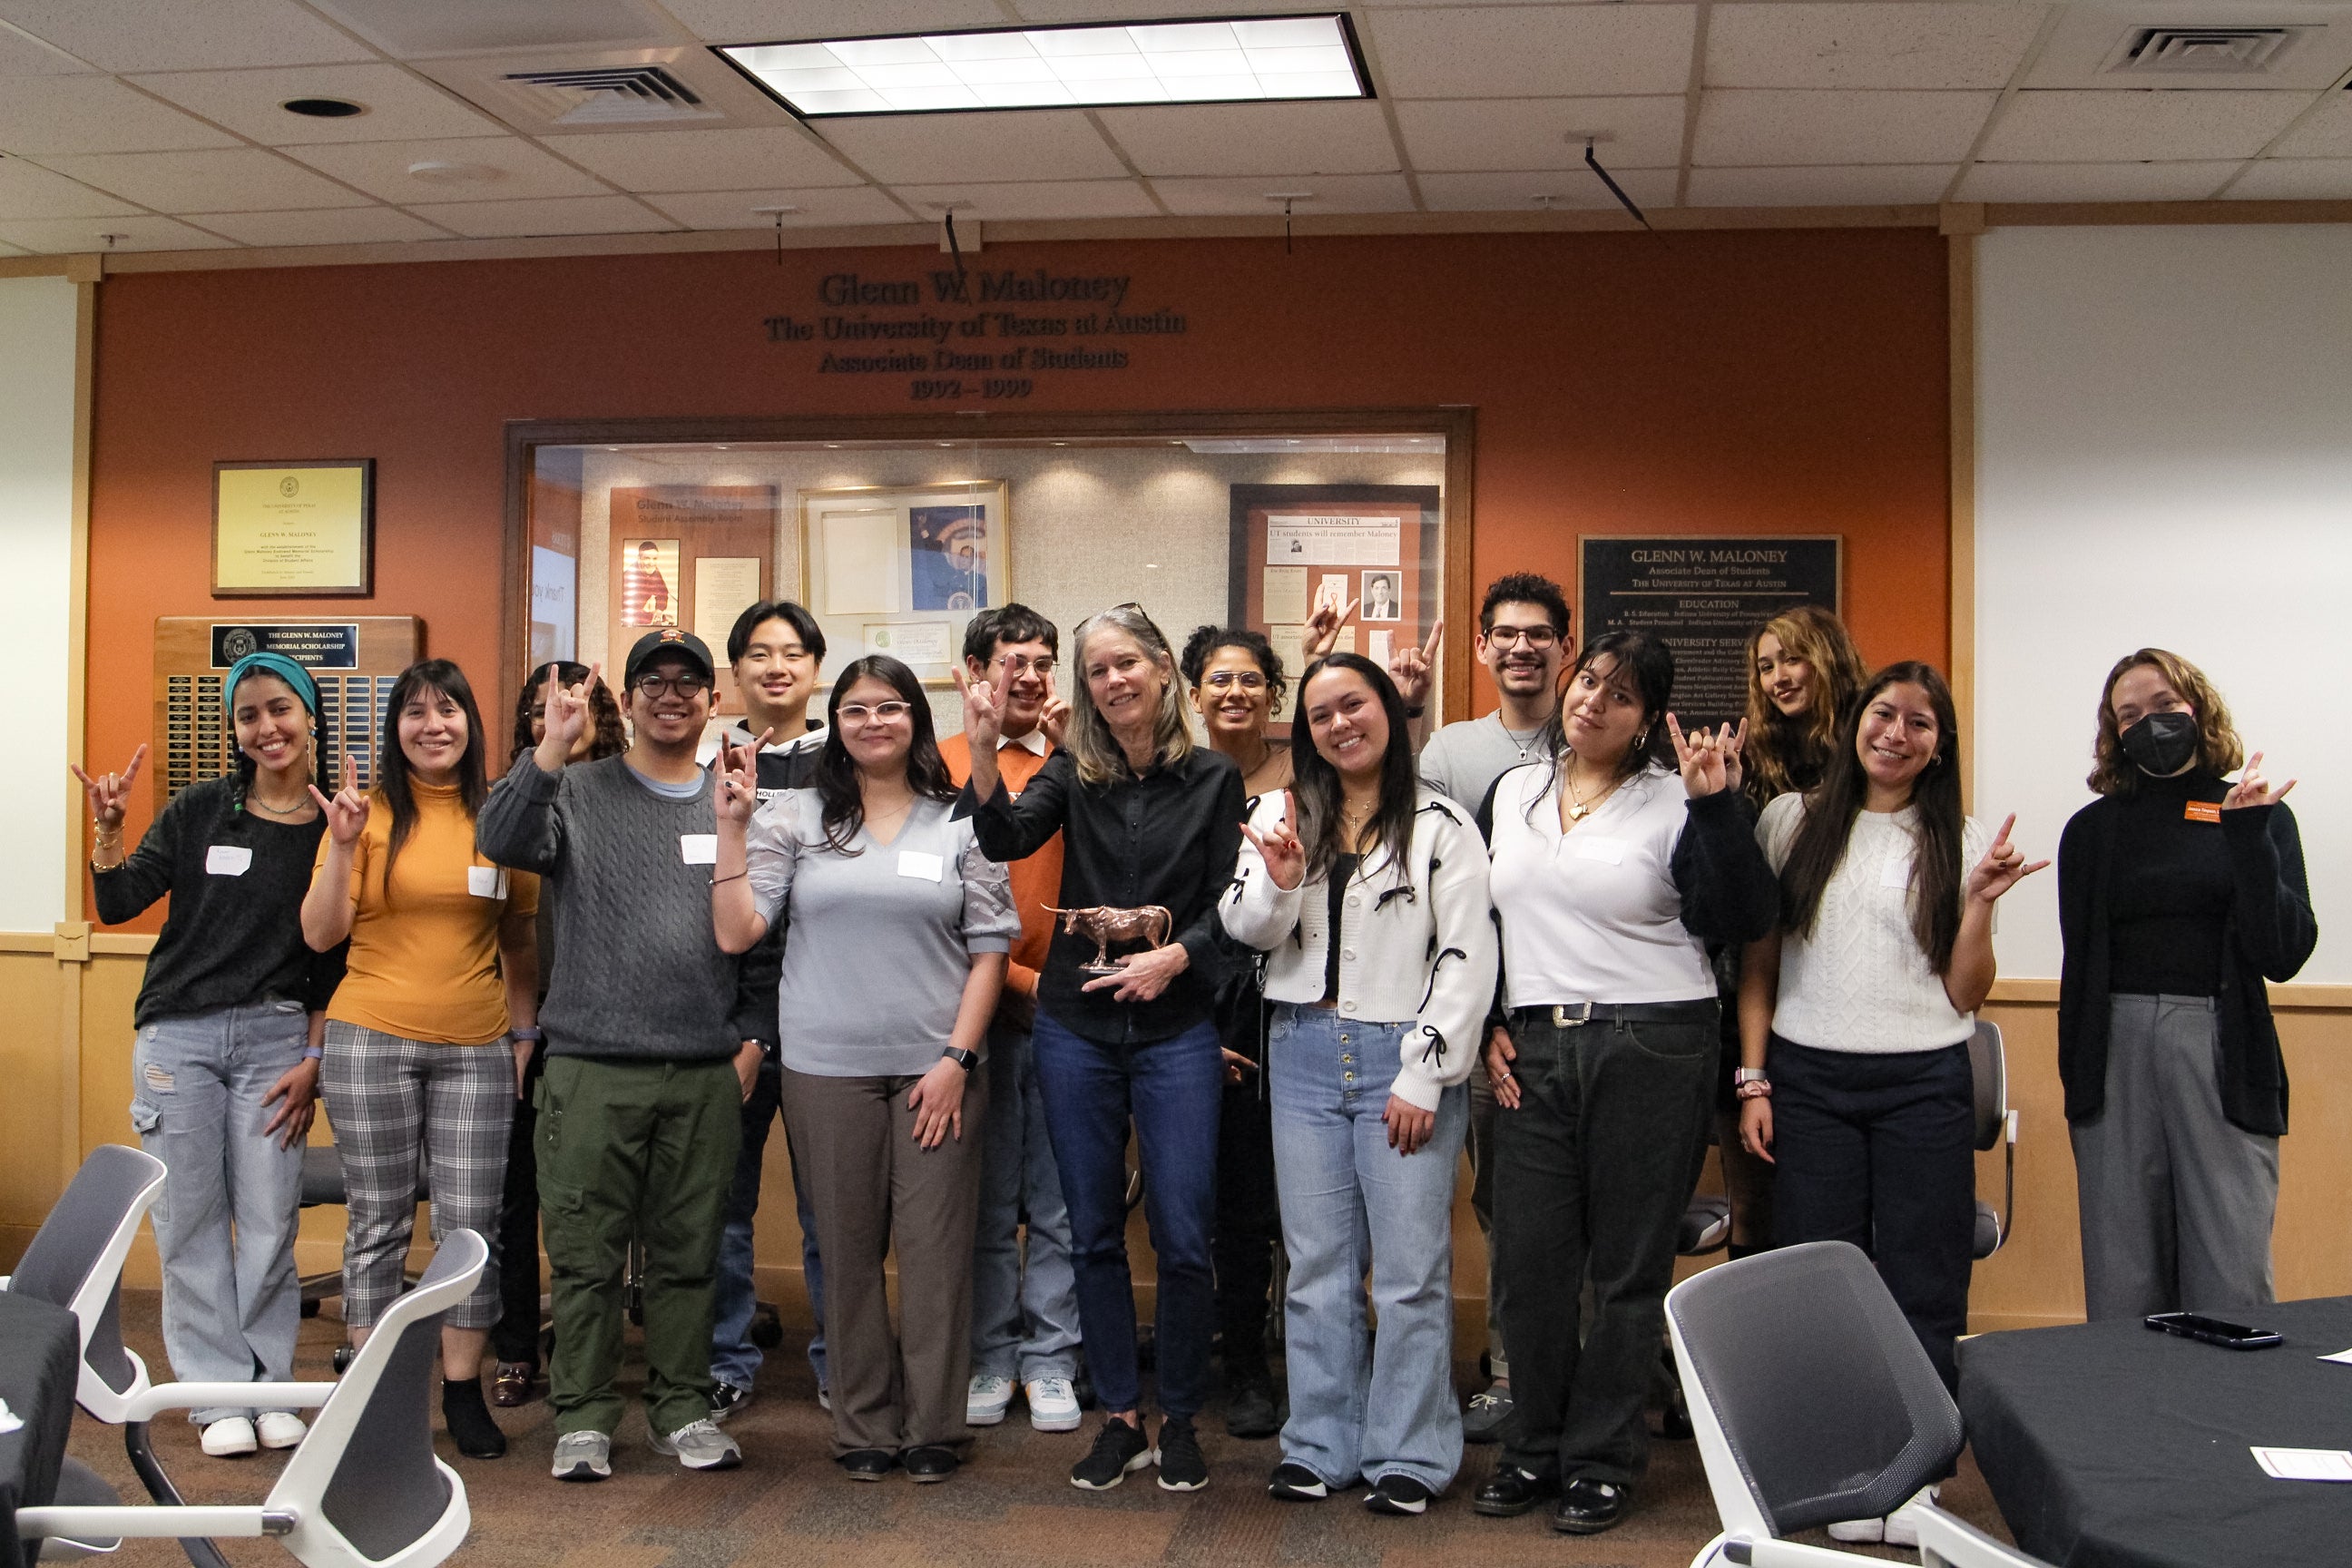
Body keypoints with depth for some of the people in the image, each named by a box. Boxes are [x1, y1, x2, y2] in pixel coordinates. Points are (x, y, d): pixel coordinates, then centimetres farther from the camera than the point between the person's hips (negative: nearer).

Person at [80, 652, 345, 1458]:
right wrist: (108, 827, -14)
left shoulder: (337, 828, 2)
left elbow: (337, 962, 5)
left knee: (268, 1222, 1)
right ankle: (219, 1395, 10)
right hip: (179, 1035, 1)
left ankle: (269, 1389, 13)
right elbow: (118, 904, 1)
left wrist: (314, 1060, 0)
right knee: (192, 1222, 2)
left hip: (276, 1037, 0)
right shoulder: (201, 810, 3)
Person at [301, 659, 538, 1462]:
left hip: (475, 1049, 2)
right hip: (372, 1041, -2)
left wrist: (524, 1034, 8)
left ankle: (463, 1390, 15)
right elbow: (320, 935, -4)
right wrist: (341, 846, -15)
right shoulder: (370, 812, 1)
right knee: (378, 1222, 5)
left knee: (471, 1223, 2)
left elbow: (521, 940, 15)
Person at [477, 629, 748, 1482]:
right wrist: (551, 750, -24)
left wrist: (753, 1036, 7)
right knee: (587, 1252, 3)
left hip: (707, 1072, 2)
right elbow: (501, 842, -14)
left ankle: (682, 1407, 20)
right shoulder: (577, 790, 5)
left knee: (688, 1252, 9)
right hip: (593, 1067, -2)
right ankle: (583, 1415, 13)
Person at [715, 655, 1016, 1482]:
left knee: (936, 1249, 1)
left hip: (936, 1068, 0)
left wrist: (958, 1056, -4)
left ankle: (934, 1427, 13)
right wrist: (732, 825, -8)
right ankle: (864, 1426, 18)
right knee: (849, 1250, 6)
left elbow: (989, 946, 3)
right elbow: (736, 931, -2)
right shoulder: (794, 817, 5)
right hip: (828, 1067, 0)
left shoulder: (960, 824, 5)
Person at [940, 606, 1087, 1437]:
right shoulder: (944, 764, 2)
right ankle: (990, 1357, 20)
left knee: (1060, 1202, 4)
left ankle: (1049, 1360, 15)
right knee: (985, 1199, 8)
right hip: (978, 1006, -1)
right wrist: (1016, 977, -7)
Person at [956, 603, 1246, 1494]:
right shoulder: (1072, 774, 5)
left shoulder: (1213, 778, 2)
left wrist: (1176, 955, -17)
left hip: (1175, 1028, -2)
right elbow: (1006, 838, -12)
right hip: (1075, 1027, 2)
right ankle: (1120, 1419, 21)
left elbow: (1228, 903, 0)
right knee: (1094, 1233, 8)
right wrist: (984, 751, -26)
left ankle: (1179, 1420, 15)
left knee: (1182, 1236, -3)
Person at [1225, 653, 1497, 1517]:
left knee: (1411, 1269, 0)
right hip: (1304, 1055, 4)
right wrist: (1277, 883, -16)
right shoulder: (1282, 813, 9)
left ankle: (1408, 1456, 10)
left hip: (1403, 1057, -4)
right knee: (1317, 1263, 11)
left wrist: (1423, 1076, -11)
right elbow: (1247, 931, 6)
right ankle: (1319, 1445, 21)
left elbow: (1467, 957, -7)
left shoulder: (1440, 824, -3)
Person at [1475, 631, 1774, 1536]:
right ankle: (1536, 1450, 22)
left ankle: (1602, 1461, 16)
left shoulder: (1674, 803, -2)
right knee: (1528, 1257, 6)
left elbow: (1741, 921, -11)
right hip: (1533, 1053, 4)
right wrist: (1486, 1026, 8)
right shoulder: (1512, 793, 12)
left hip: (1653, 1049, -4)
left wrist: (1716, 804, -18)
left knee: (1628, 1265, 3)